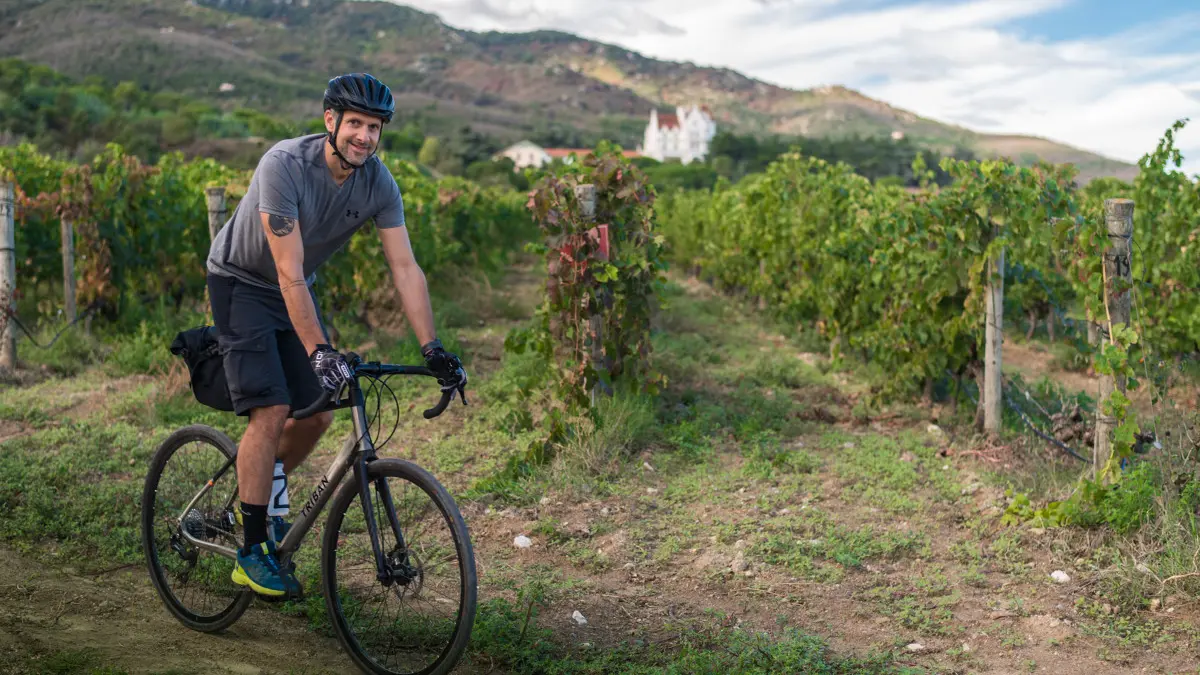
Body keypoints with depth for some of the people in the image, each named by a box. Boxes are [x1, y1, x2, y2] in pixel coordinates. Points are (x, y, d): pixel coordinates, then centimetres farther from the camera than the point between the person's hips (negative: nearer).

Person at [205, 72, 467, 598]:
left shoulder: (379, 184, -13)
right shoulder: (285, 165, -30)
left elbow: (405, 268, -14)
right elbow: (289, 273, -34)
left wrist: (432, 349, -22)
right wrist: (319, 351, -40)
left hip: (295, 290, 6)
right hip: (241, 283, -6)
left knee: (319, 412, 2)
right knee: (272, 411, -17)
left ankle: (265, 488, 31)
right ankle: (251, 553, -7)